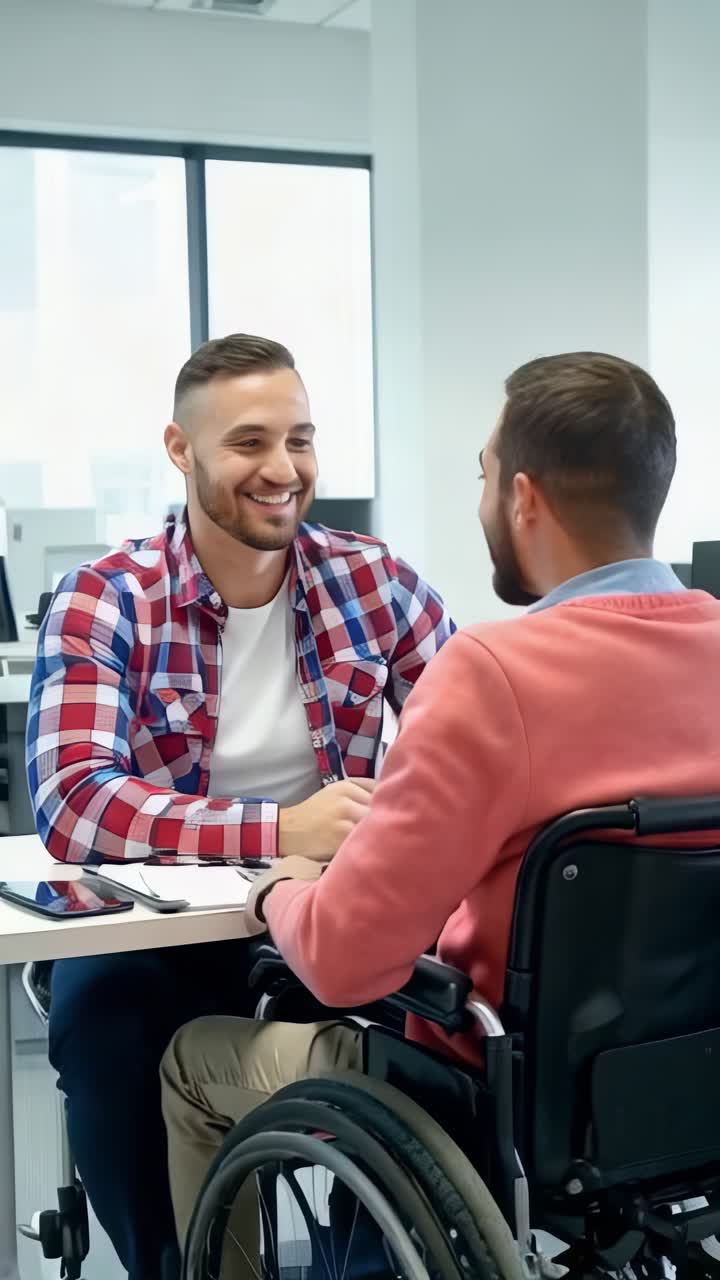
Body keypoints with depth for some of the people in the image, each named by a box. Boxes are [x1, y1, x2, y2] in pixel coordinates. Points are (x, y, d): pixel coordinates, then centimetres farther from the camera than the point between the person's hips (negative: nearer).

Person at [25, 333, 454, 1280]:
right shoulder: (102, 605, -10)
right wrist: (278, 831, -35)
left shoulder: (374, 583, -1)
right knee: (101, 1021, -30)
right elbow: (70, 804, -23)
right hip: (156, 933, -2)